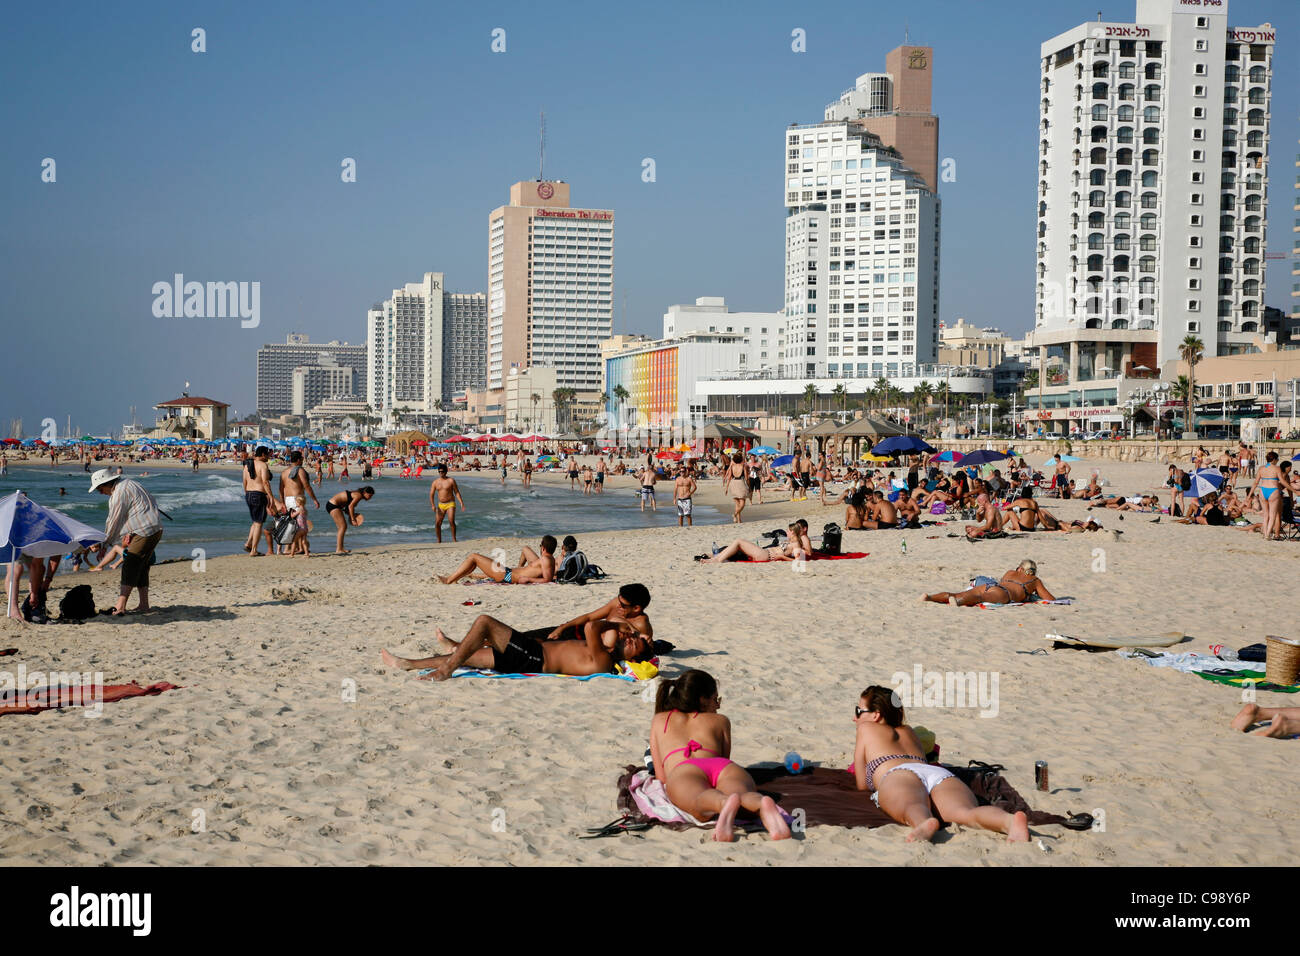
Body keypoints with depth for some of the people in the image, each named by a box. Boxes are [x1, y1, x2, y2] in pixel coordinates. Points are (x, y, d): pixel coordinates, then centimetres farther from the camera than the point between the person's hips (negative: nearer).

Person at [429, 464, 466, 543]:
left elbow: (457, 492, -2)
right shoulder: (435, 482, 4)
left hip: (450, 504, -3)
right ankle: (439, 541, 10)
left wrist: (461, 503, -12)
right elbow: (431, 494, 2)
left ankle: (454, 539, -10)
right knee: (437, 523, -3)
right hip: (440, 505, 3)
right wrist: (433, 505, -12)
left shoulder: (451, 480, -4)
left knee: (452, 521, -21)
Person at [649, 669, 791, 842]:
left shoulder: (659, 720, 37)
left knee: (702, 801, -34)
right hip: (726, 767, 1)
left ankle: (726, 803, -71)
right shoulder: (720, 720, 35)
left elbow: (661, 777, 34)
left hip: (682, 771, 0)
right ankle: (763, 804, -69)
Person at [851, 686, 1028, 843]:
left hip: (898, 775, -3)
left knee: (914, 810, -40)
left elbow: (862, 785, 28)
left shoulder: (866, 728, 31)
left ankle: (924, 823, -80)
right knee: (966, 812, -31)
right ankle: (1011, 820, -65)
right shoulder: (908, 731, 45)